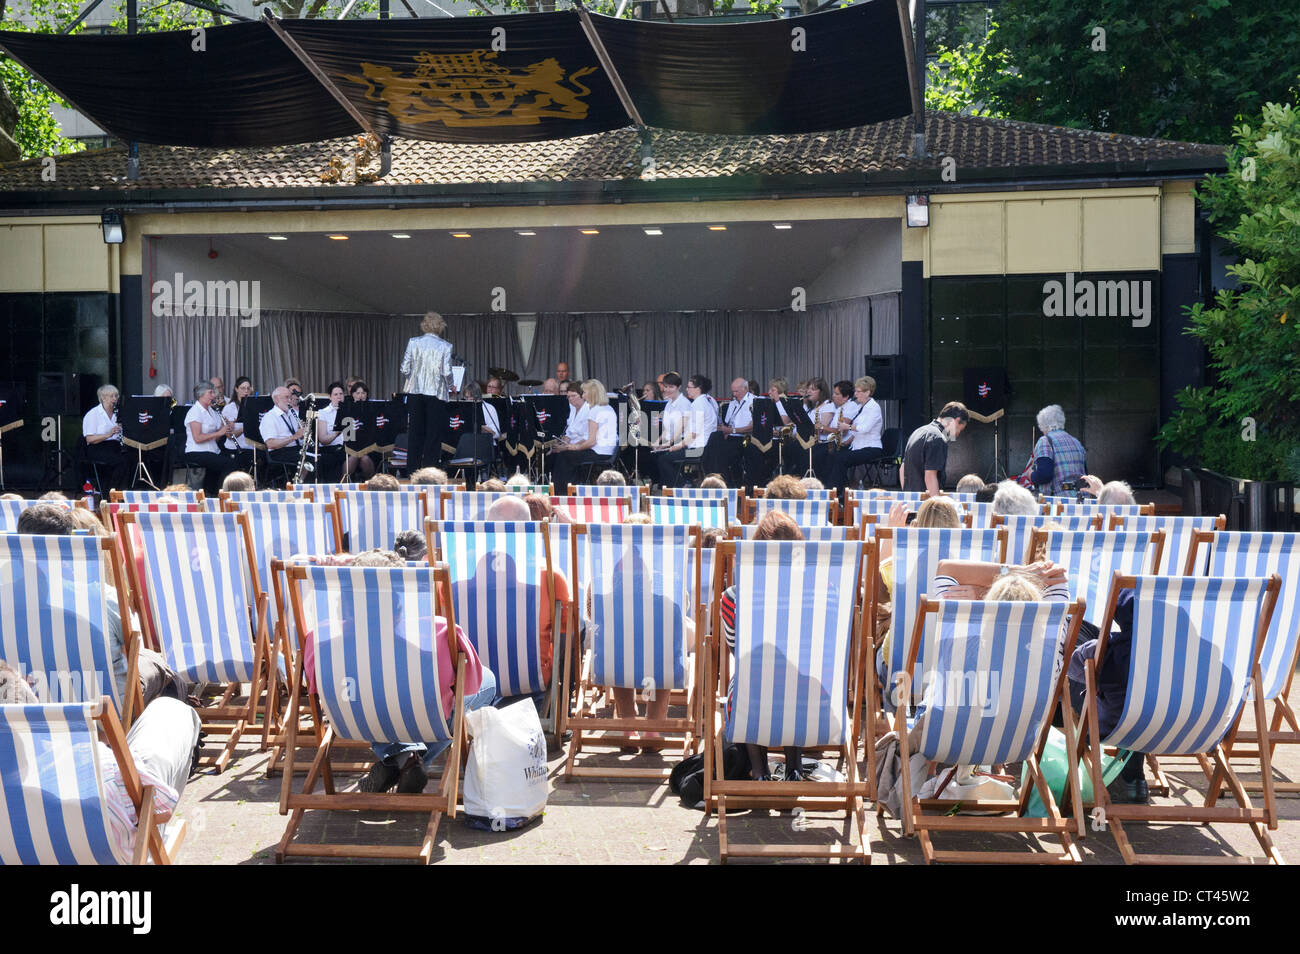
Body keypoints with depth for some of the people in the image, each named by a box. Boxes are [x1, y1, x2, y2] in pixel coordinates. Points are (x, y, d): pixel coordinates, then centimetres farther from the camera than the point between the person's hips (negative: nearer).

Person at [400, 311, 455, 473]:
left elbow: (405, 369, -1)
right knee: (434, 433, 3)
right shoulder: (445, 346, -4)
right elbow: (447, 372, -10)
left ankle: (412, 469, 13)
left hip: (415, 392, 3)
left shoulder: (413, 342, 1)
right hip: (436, 393, -3)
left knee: (415, 432, 11)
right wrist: (449, 387, 9)